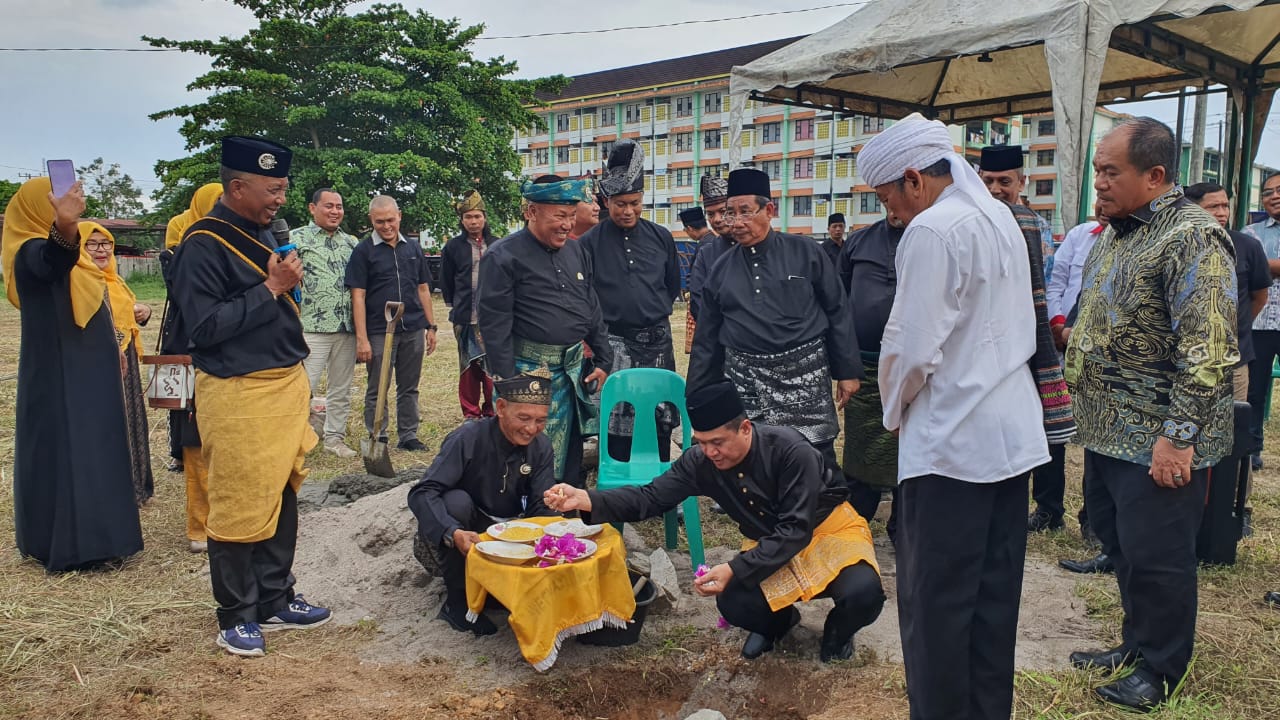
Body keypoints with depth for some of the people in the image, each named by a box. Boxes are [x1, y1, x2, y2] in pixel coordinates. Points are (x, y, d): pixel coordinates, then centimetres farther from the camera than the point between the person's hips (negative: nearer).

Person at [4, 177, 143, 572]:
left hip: (84, 371, 10)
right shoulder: (32, 252, -16)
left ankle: (88, 536, 25)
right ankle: (69, 543, -1)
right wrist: (63, 227, -64)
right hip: (59, 374, -10)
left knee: (90, 449, 15)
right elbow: (52, 261, -44)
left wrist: (111, 349, 29)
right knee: (65, 450, -7)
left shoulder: (64, 246, 15)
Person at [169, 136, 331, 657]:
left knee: (282, 497, 14)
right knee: (240, 508, 0)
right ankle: (236, 617, 16)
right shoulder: (203, 244, -13)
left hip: (285, 384, 8)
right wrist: (272, 287, -17)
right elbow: (205, 326, -19)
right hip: (237, 394, -8)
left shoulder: (262, 233, 14)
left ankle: (275, 601, 28)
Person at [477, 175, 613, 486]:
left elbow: (593, 311, 16)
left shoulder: (577, 252, 10)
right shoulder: (504, 256, -10)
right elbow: (495, 325, -13)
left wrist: (603, 362, 10)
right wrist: (507, 384, -15)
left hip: (575, 368, 6)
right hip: (530, 370, -6)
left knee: (571, 455, 15)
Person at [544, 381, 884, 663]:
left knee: (862, 592, -32)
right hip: (771, 544, 3)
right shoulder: (700, 461, -16)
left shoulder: (789, 449, -30)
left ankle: (838, 629, 8)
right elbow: (651, 497, -18)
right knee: (732, 604, -25)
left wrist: (735, 570, -36)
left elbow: (796, 529, -29)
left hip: (828, 530, -3)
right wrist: (586, 499, -34)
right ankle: (778, 620, 14)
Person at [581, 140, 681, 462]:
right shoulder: (590, 243, -3)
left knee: (661, 419, 8)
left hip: (658, 342, 3)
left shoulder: (661, 237, 5)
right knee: (617, 423, -2)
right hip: (613, 344, -3)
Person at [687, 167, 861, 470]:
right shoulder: (721, 268, 7)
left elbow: (838, 314, 2)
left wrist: (847, 371, 0)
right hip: (744, 380, 2)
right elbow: (708, 338, 11)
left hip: (804, 376, -2)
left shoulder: (806, 252, -1)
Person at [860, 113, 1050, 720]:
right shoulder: (1000, 216, 12)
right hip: (1014, 435, 9)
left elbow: (912, 347, -18)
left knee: (935, 602, 2)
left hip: (951, 442, -9)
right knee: (994, 594, 16)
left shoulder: (933, 230, -16)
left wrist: (895, 410, -1)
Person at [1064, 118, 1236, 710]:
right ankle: (1137, 643, 36)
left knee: (1156, 559, 4)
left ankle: (1160, 668, 22)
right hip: (1109, 433, 9)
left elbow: (1207, 349, -23)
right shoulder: (1117, 233, 13)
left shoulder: (1193, 238, -17)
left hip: (1157, 444, -9)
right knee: (1119, 545, 19)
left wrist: (1178, 435, -24)